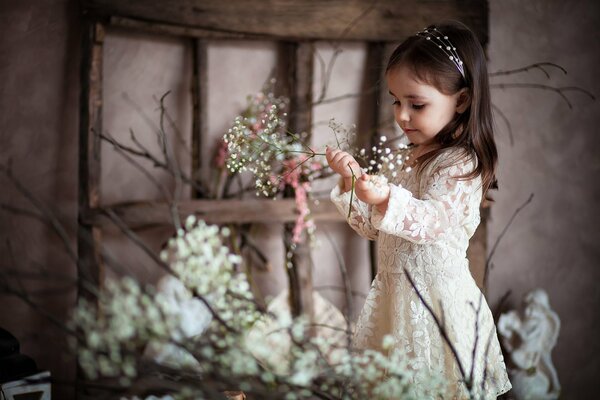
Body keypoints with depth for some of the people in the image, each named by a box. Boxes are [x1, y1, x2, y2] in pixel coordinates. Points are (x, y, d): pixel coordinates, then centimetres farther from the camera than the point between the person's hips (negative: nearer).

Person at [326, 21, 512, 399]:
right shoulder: (398, 160, 12)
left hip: (437, 297, -7)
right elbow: (373, 226, 12)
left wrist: (386, 198, -39)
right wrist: (354, 180, -2)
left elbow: (434, 221, -24)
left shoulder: (461, 164, -11)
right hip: (393, 293, 7)